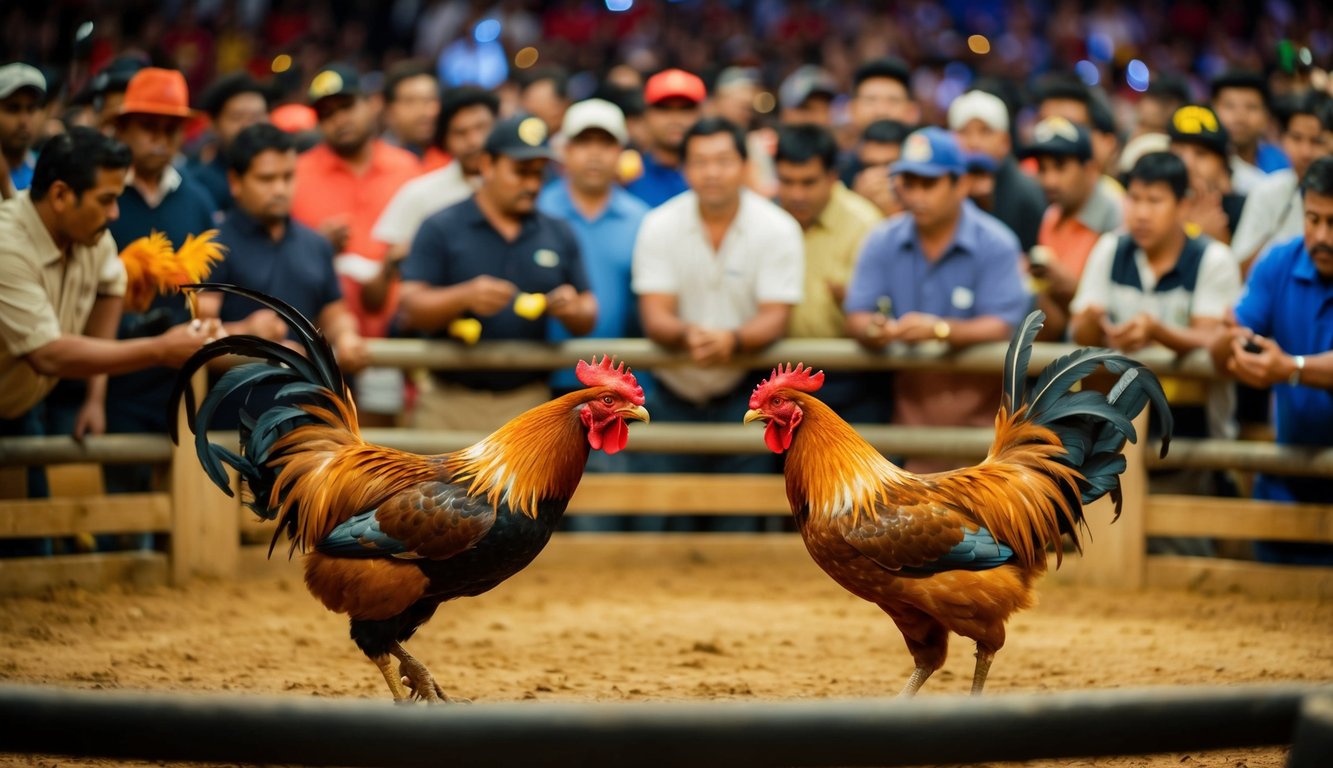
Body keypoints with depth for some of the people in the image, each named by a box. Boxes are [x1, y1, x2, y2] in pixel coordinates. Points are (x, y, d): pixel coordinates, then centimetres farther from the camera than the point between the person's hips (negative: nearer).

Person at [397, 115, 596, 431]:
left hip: (528, 404, 3)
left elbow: (587, 317, 14)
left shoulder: (558, 236, 12)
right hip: (451, 403, -3)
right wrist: (465, 296, -23)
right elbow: (411, 309, -5)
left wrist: (571, 310, -11)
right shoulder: (441, 229, 2)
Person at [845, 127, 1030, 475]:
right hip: (910, 403, 3)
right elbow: (856, 316, 0)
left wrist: (940, 329, -31)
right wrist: (873, 330, -25)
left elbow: (1001, 327, -14)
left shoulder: (996, 243, -5)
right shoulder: (883, 242, 6)